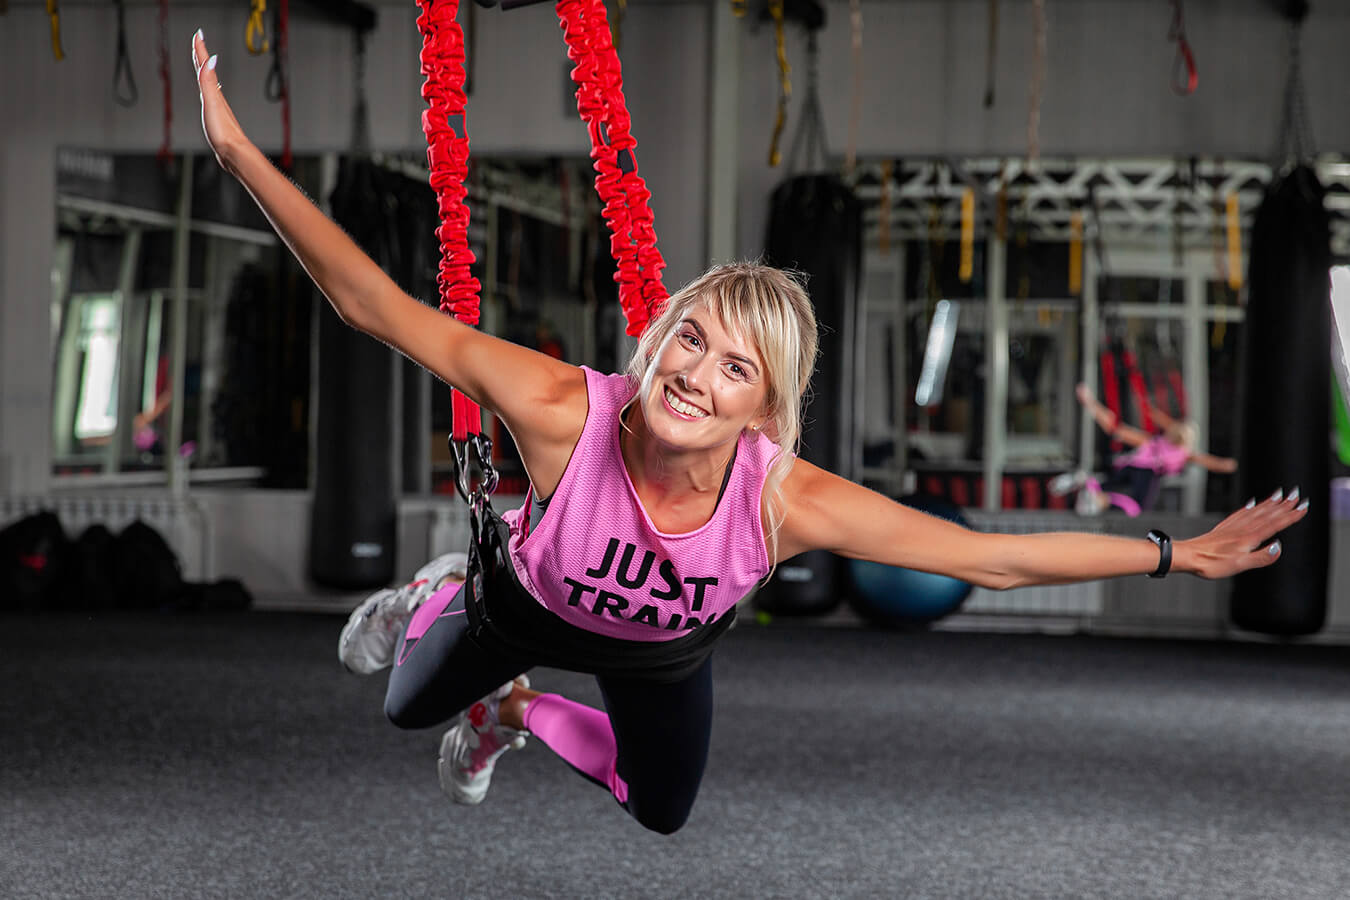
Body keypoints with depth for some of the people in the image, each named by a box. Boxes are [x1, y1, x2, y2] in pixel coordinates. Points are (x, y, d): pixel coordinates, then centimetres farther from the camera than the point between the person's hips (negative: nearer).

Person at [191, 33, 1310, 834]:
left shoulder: (790, 500, -42)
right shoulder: (568, 413, -46)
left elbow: (995, 556, -35)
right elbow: (379, 305, -44)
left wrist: (1180, 555, -35)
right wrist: (243, 155, -50)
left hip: (663, 649, 2)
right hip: (528, 599, -1)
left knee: (663, 813, 25)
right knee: (408, 708, 25)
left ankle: (522, 712, 49)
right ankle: (438, 597, 56)